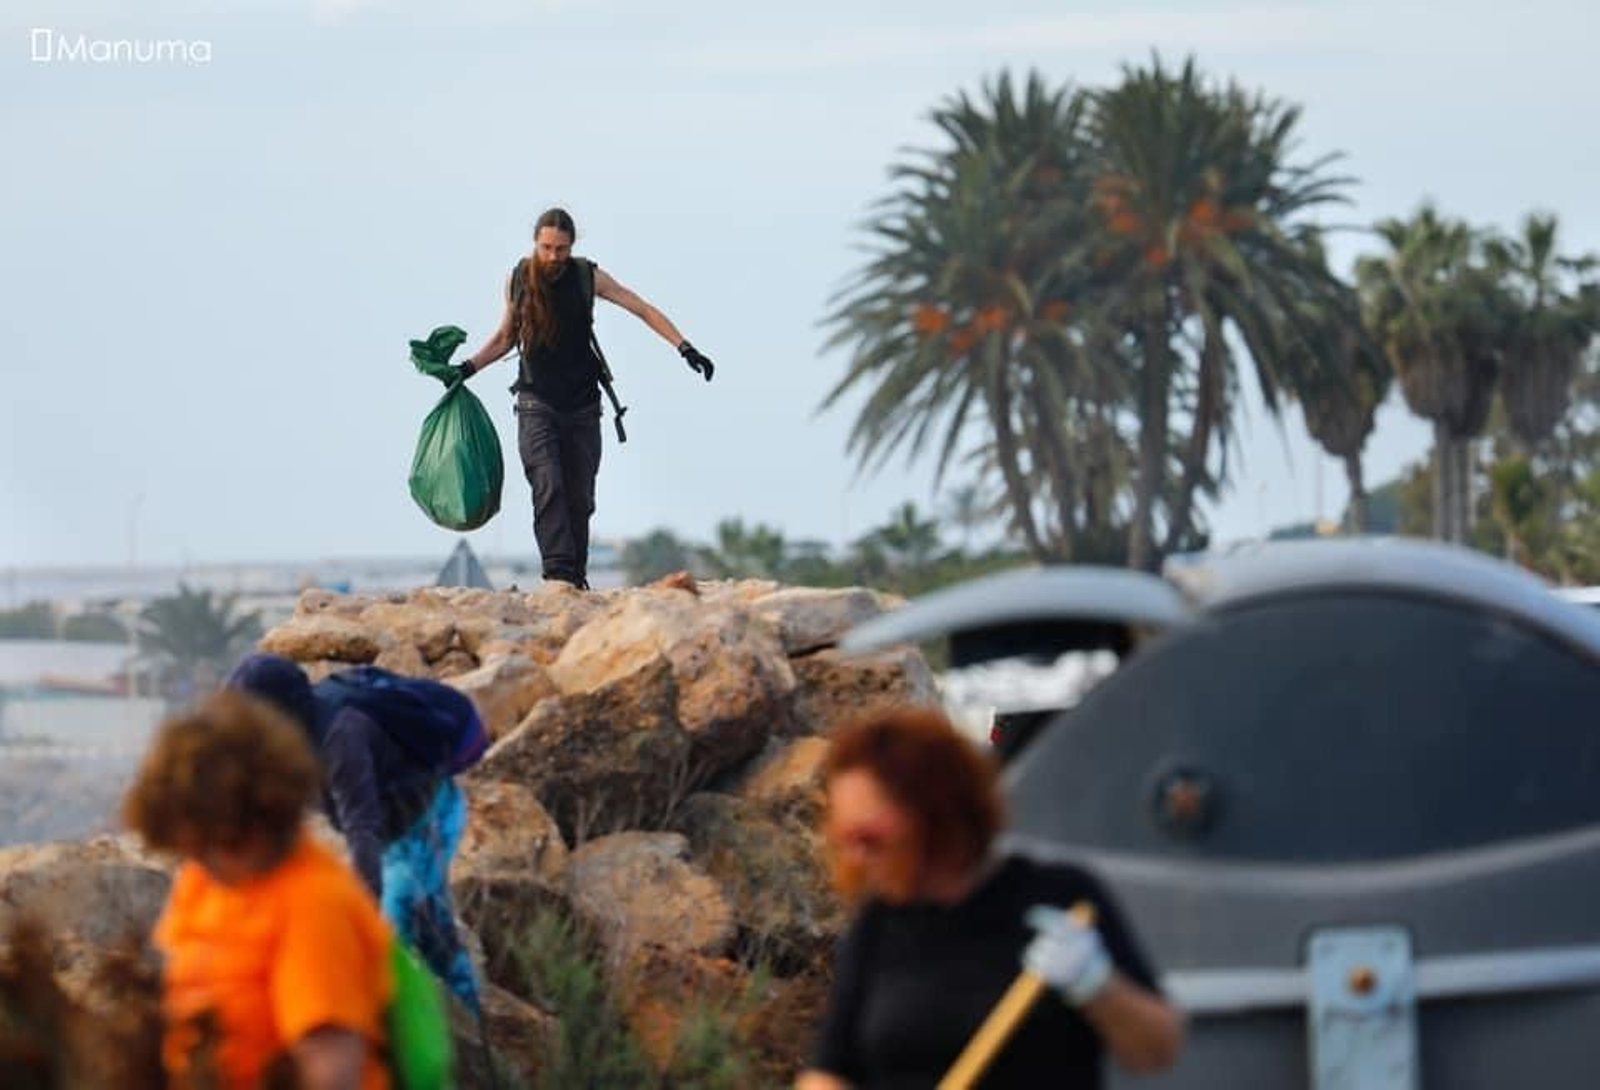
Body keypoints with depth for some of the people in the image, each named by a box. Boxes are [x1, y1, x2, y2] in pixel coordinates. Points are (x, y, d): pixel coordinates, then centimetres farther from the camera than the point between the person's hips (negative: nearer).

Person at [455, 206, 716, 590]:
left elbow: (643, 310, -2)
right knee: (548, 487, -18)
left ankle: (577, 576, 13)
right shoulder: (519, 280, 0)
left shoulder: (587, 277, -3)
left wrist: (684, 347, -12)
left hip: (582, 406, 1)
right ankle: (557, 572, -27)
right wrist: (468, 367, 4)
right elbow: (506, 337, 15)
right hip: (537, 404, -1)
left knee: (579, 497, 3)